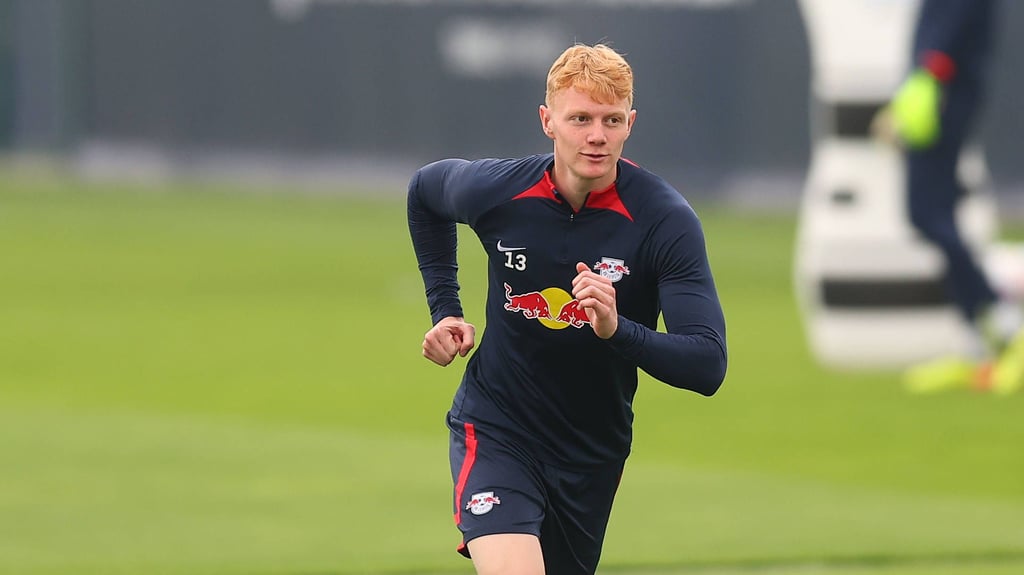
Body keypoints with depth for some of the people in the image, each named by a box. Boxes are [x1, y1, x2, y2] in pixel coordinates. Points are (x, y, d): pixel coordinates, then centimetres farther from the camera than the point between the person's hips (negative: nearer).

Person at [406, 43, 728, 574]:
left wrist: (618, 331, -41)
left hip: (594, 451, 2)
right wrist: (444, 309, 8)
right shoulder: (495, 190, -13)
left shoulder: (665, 220, -18)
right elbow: (424, 189, 14)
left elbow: (708, 366, -24)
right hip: (494, 429, -2)